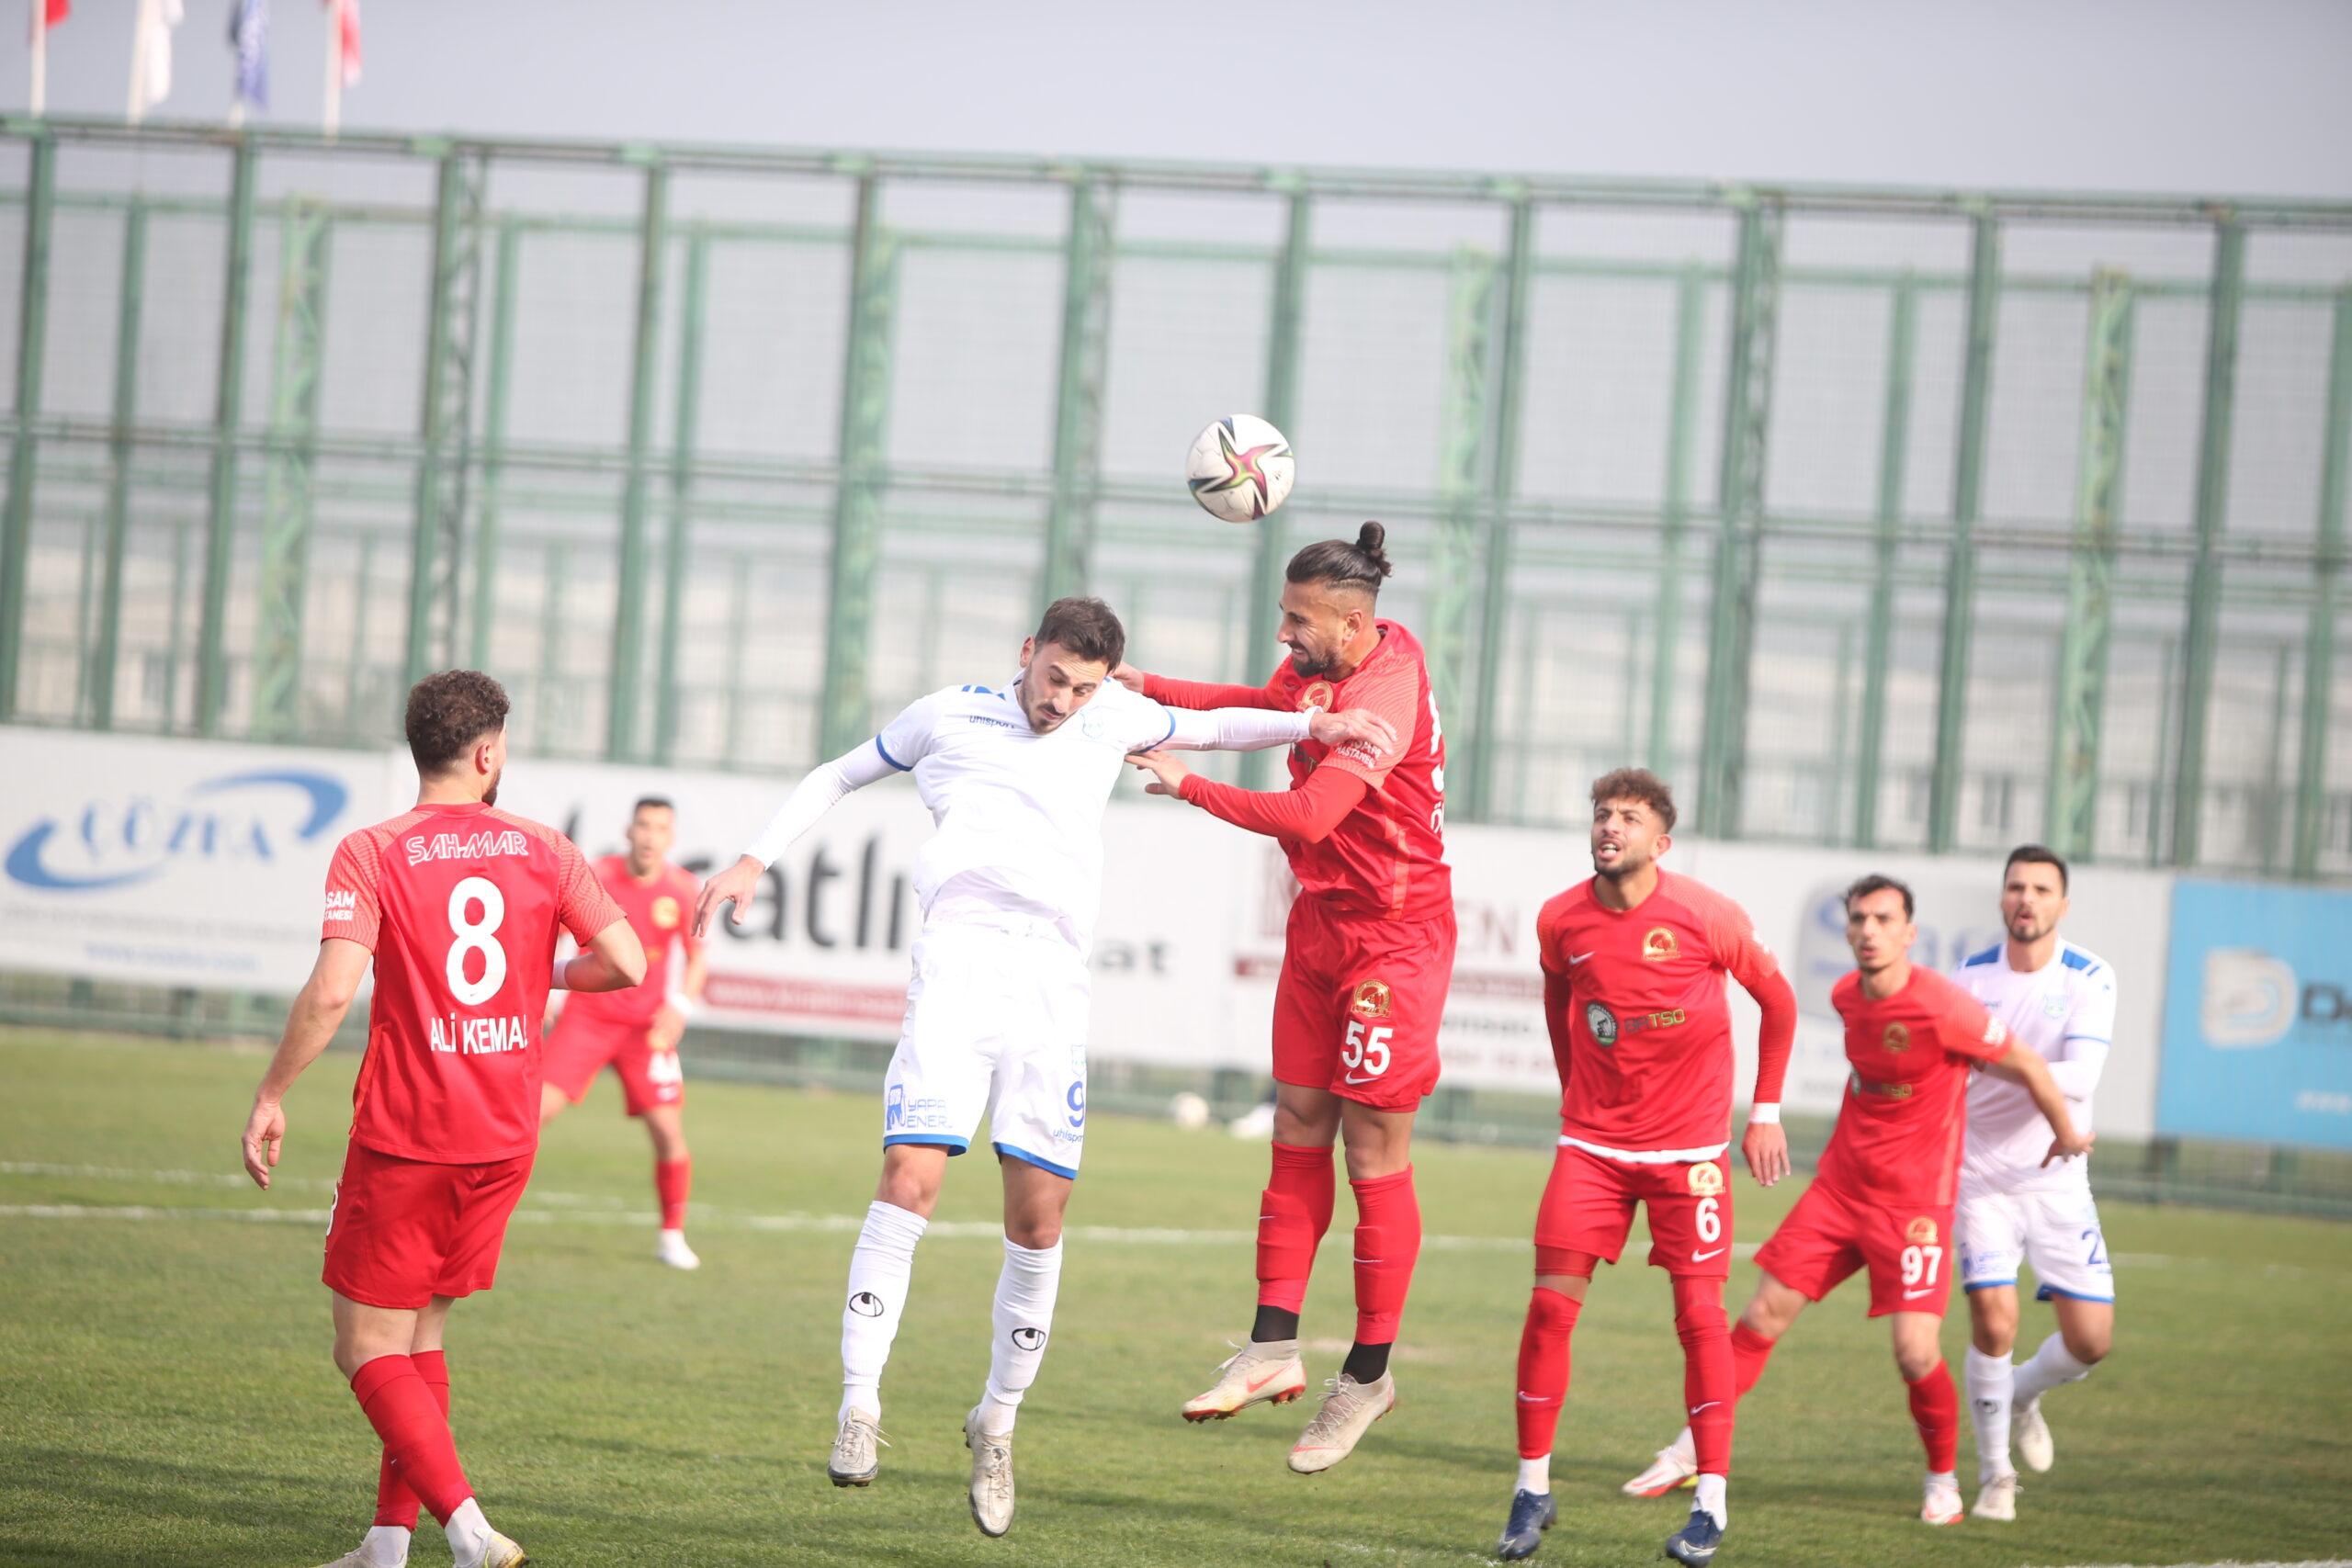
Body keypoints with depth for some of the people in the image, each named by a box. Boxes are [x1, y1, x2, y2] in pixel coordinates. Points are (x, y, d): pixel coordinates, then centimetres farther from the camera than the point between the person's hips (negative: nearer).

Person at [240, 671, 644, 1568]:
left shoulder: (370, 854, -7)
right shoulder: (542, 851, 3)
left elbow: (331, 992, -18)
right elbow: (626, 963, 1)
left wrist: (269, 1098, -8)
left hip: (404, 1137, -4)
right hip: (505, 1136, 4)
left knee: (369, 1350, 1)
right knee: (419, 1333, 19)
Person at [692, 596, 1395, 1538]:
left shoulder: (1111, 719, 18)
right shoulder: (950, 716, 13)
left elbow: (1214, 729, 34)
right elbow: (839, 777, 25)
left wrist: (1313, 726, 20)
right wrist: (756, 860, 16)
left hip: (1055, 981, 3)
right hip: (959, 957, -3)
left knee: (1038, 1218, -1)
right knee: (910, 1179, -17)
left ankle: (997, 1425, 14)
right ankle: (860, 1404, -14)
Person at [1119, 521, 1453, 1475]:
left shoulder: (1384, 691, -25)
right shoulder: (1320, 668, 3)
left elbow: (1308, 815, -33)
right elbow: (1264, 708, 24)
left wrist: (1188, 786, -22)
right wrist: (1138, 685, 13)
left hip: (1392, 938, -9)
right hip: (1321, 922, 9)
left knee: (1373, 1153, -2)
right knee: (1297, 1133, 6)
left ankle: (1368, 1376, 6)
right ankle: (1274, 1349, 7)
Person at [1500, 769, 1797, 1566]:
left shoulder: (1705, 917, -11)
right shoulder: (1561, 920, -3)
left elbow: (1777, 998, 3)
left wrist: (1766, 1112, 4)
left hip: (1688, 1145, -2)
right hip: (1592, 1142, 2)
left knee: (1699, 1312, -4)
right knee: (1550, 1303, -7)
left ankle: (1711, 1502, 3)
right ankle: (1533, 1488, 4)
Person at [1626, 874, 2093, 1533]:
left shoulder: (1941, 1007, -20)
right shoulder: (1847, 997, 1)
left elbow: (2027, 1065, -8)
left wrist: (2066, 1136, 5)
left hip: (1913, 1201, -6)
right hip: (1840, 1183, 6)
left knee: (1916, 1353, -13)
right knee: (1765, 1314, 2)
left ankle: (1943, 1479, 12)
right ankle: (1689, 1451, 10)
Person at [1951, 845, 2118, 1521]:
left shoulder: (2090, 978, -9)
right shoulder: (1969, 977, -2)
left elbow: (2080, 1078, -22)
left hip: (2057, 1180, 0)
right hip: (1981, 1175, 0)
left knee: (2091, 1340, -3)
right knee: (1994, 1324, -15)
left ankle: (2024, 1394, 32)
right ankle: (1995, 1475, 4)